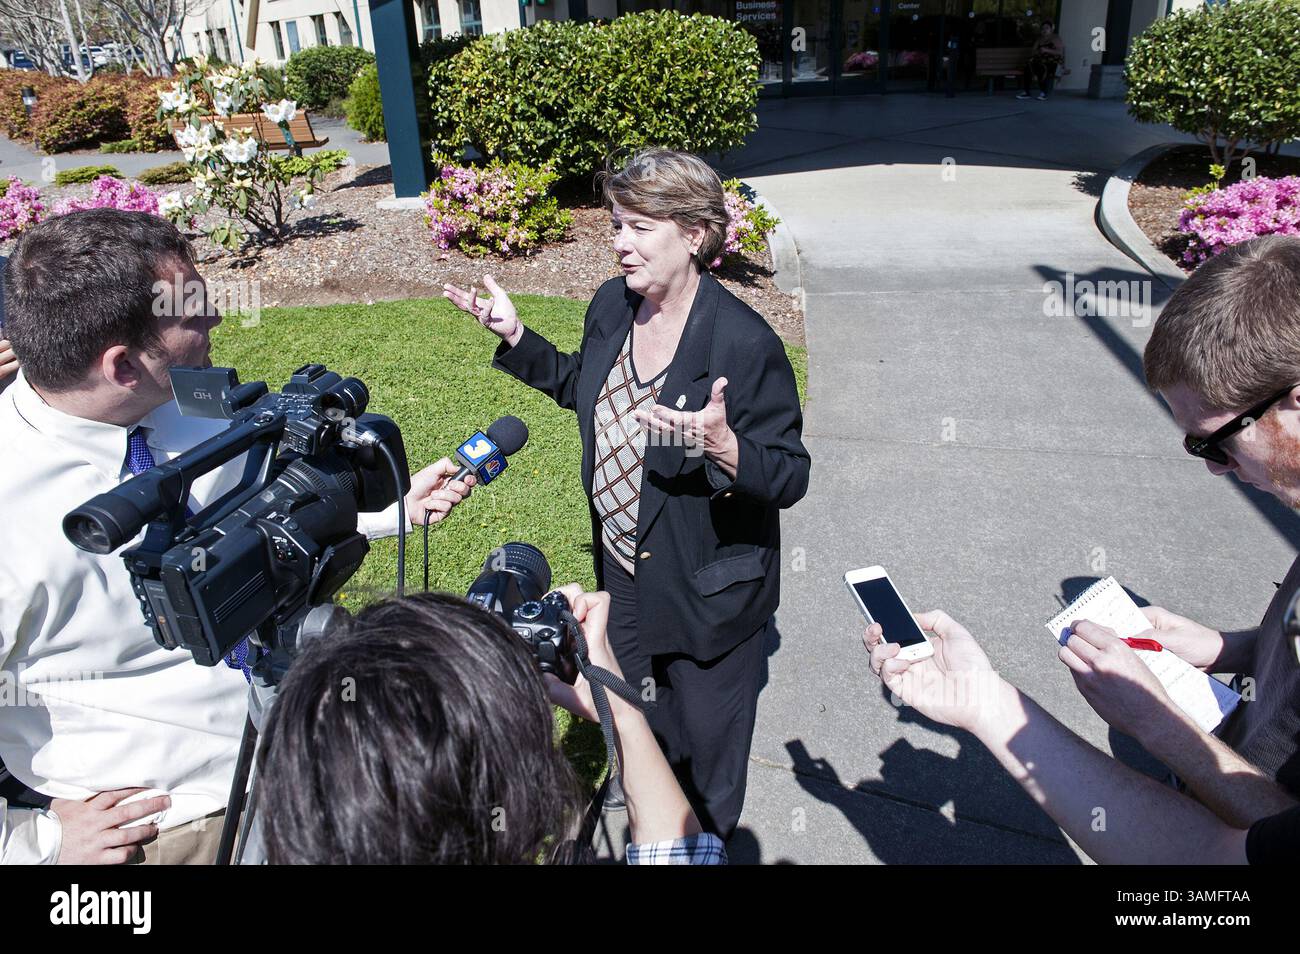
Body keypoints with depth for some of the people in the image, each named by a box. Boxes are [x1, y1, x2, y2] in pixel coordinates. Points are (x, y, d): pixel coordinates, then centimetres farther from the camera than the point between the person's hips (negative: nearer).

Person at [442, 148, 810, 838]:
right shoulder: (610, 306, -7)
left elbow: (791, 477, -23)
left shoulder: (744, 342, -28)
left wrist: (725, 447, -43)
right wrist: (514, 336, 3)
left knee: (706, 743, 18)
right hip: (622, 575, 7)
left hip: (707, 594, -6)